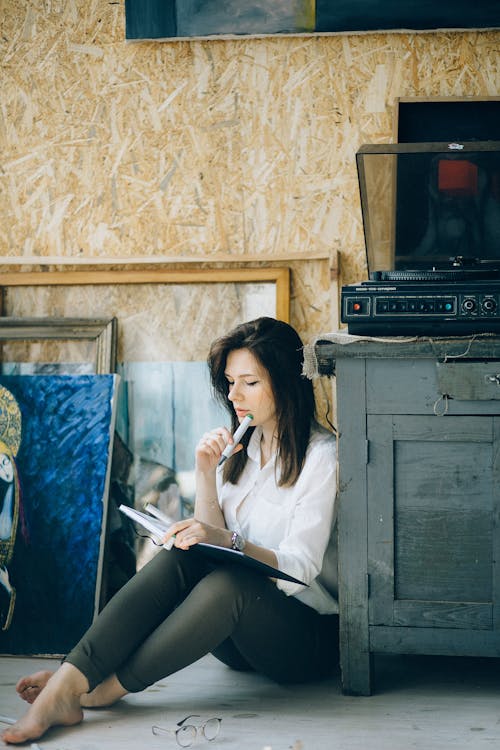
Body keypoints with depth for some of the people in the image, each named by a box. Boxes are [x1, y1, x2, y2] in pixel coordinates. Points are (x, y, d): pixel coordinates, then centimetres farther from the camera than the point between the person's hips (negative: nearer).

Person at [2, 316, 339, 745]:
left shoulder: (322, 455, -9)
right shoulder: (240, 447, 12)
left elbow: (299, 569, -18)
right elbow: (212, 536, 8)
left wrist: (227, 541, -34)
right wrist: (206, 474, -6)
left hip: (309, 634, -5)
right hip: (238, 638, 5)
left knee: (229, 582, -36)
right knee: (180, 560, -25)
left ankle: (101, 691, -33)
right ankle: (67, 681, -40)